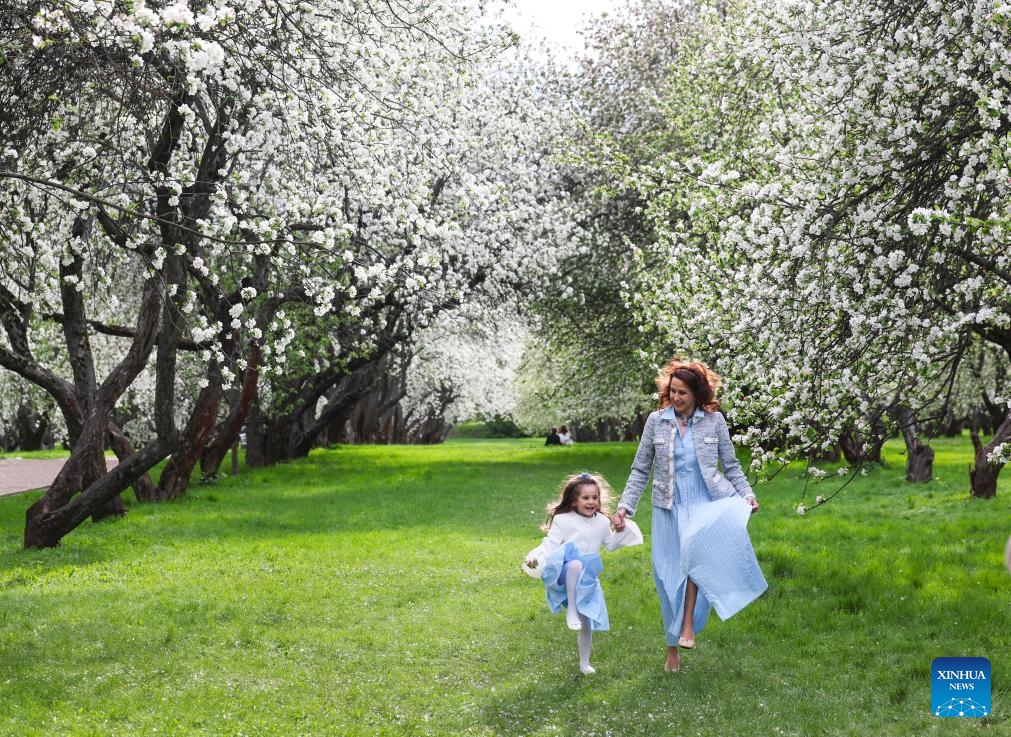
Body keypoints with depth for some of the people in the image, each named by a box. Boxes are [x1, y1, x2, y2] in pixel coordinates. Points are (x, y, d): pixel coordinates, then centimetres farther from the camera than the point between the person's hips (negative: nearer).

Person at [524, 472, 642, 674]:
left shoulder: (602, 522, 8)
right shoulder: (562, 520, -8)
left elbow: (610, 544, 24)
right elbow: (550, 544, -11)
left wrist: (622, 531, 8)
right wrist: (536, 558, -28)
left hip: (587, 581, 5)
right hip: (564, 573, -5)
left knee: (586, 623, 6)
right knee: (575, 564, -42)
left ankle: (584, 663, 25)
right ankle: (571, 611, -33)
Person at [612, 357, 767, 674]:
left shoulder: (714, 420, 1)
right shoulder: (656, 421, 2)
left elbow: (731, 465, 8)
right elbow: (640, 469, 7)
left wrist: (746, 494, -7)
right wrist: (625, 506, -1)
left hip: (707, 502, -2)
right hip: (670, 507, 2)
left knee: (696, 547, -33)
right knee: (670, 578, 2)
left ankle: (688, 625, -21)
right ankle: (673, 648, 18)